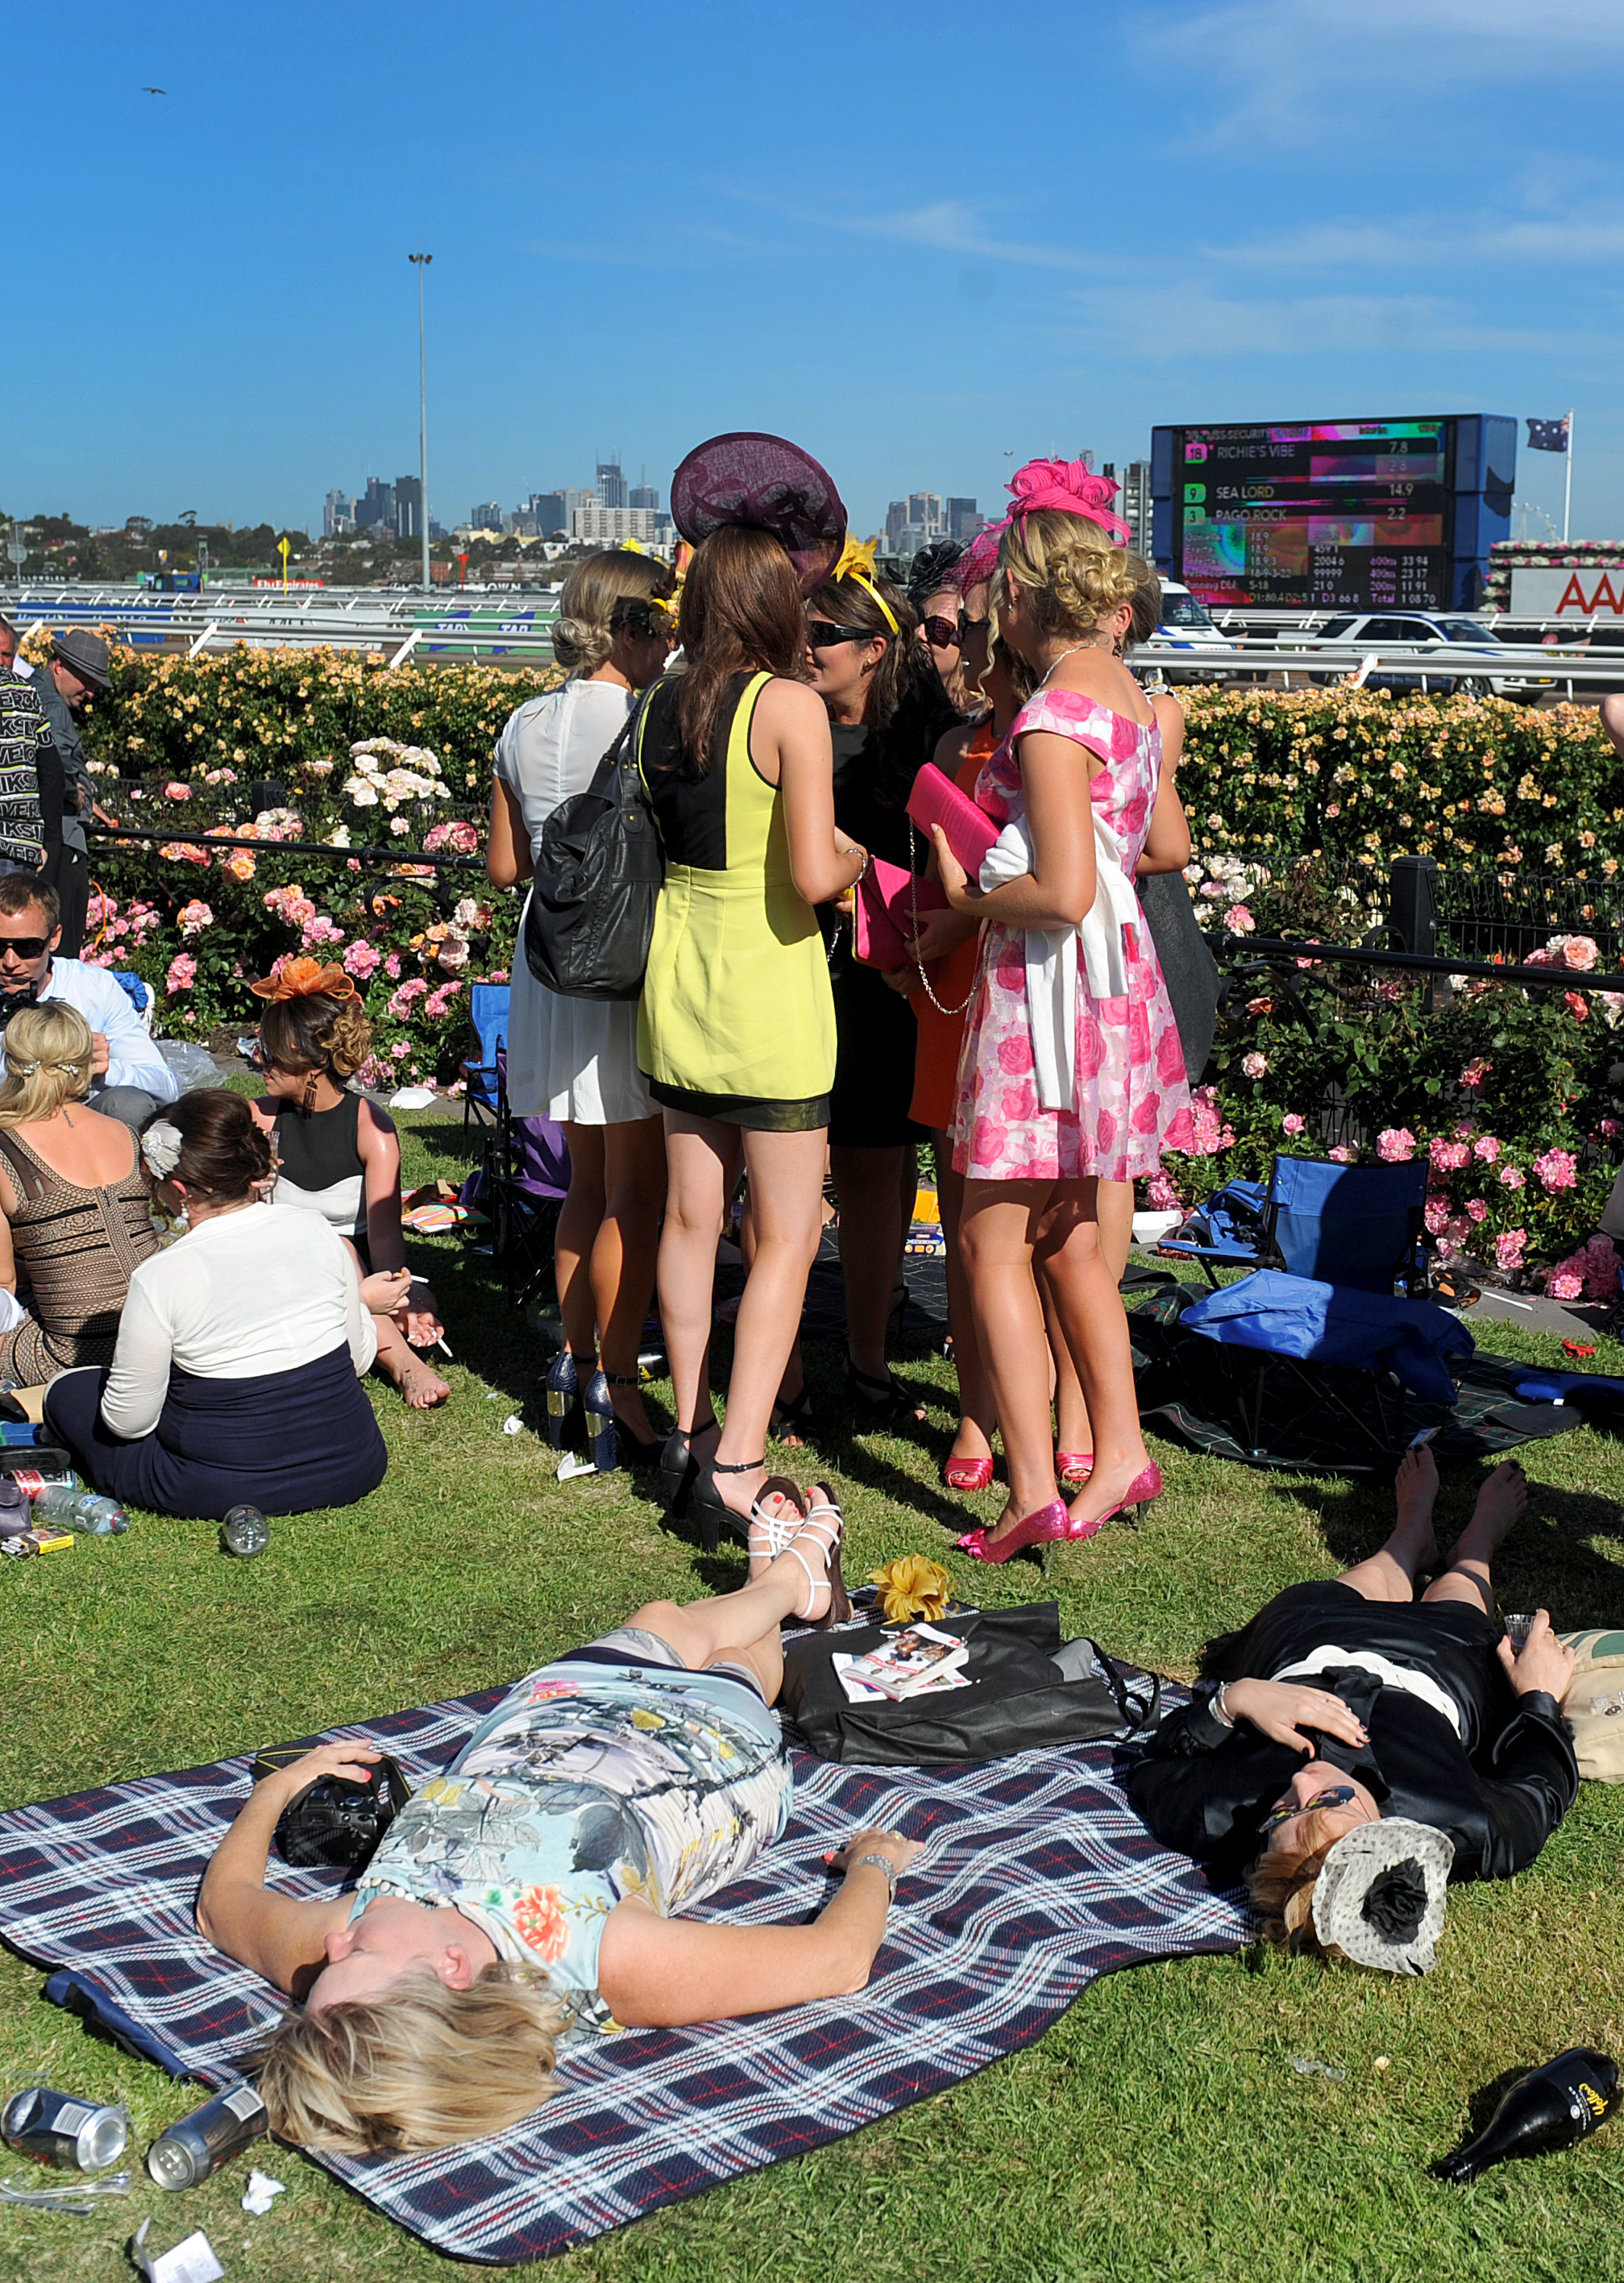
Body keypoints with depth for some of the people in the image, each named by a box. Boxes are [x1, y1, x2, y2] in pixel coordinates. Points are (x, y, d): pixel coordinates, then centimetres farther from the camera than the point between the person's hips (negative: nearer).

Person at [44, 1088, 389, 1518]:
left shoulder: (161, 1277, -19)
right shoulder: (314, 1232, -8)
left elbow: (128, 1421, -9)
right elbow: (360, 1359, 4)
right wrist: (361, 1300, 25)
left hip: (231, 1490, -3)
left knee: (67, 1393, 16)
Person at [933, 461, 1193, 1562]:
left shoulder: (1054, 715, -18)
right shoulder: (1129, 695, 9)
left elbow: (1063, 892, -24)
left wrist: (968, 895, -6)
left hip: (1050, 982, -9)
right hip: (1117, 973, 9)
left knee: (994, 1243, 1)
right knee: (1069, 1237, 18)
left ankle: (1033, 1490, 1)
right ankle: (1121, 1450, 22)